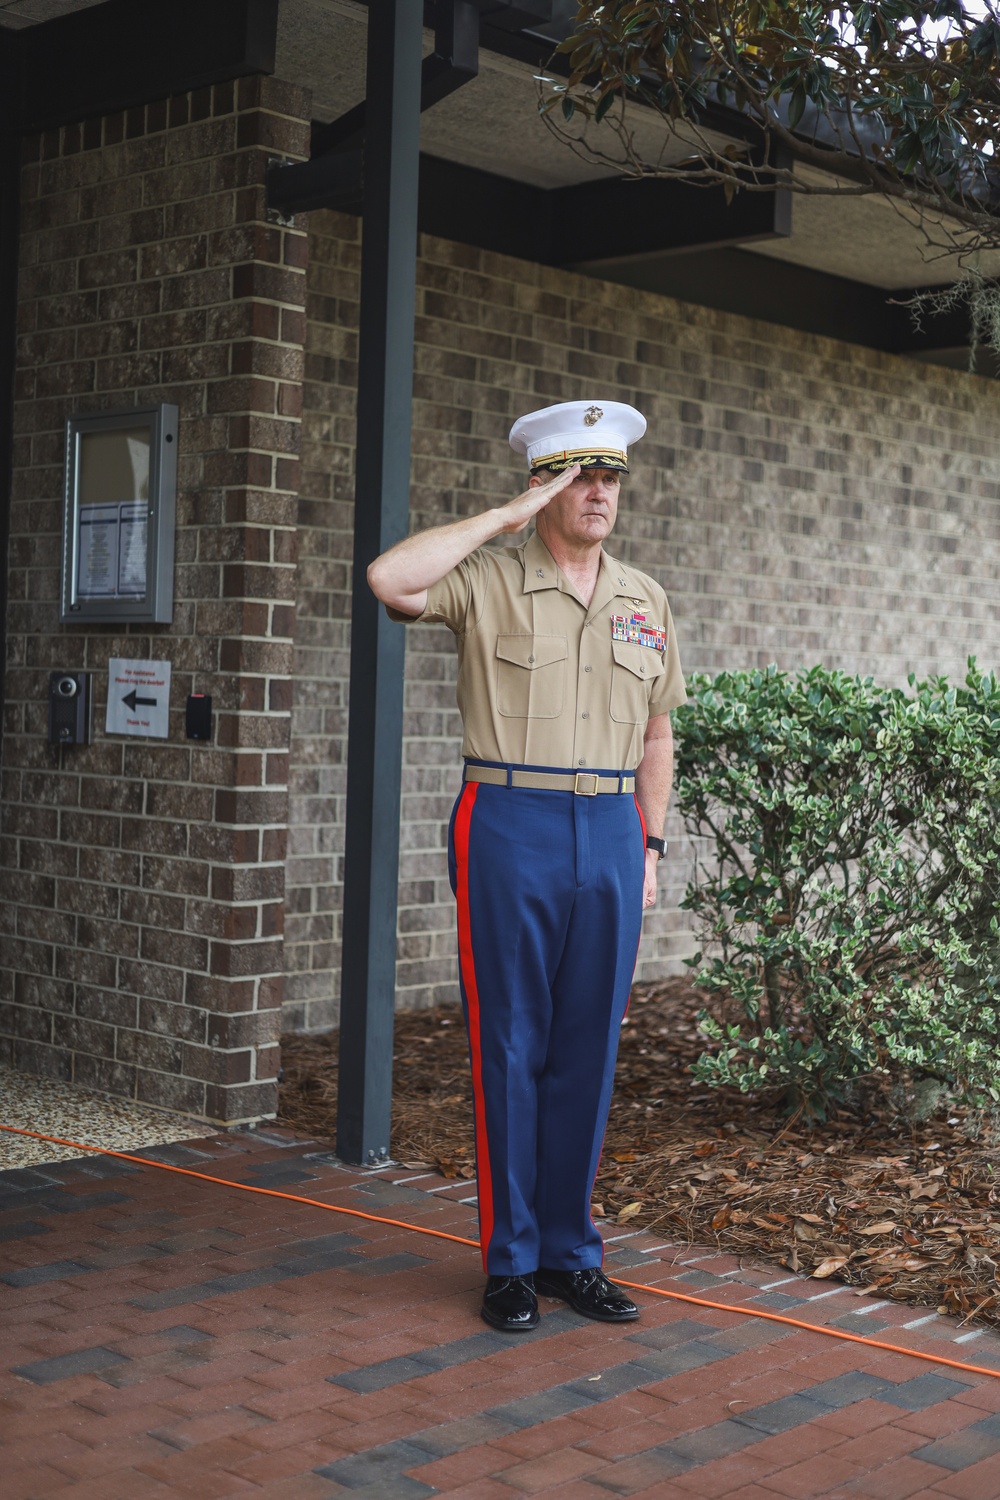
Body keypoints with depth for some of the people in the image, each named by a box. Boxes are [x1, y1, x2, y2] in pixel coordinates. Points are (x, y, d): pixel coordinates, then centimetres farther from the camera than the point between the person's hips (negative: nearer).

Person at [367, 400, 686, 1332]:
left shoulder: (644, 600, 13)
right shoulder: (489, 581, -2)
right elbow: (388, 579, -22)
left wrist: (650, 846, 12)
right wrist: (505, 517, -14)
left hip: (610, 837, 4)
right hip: (510, 831, -4)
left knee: (589, 1049, 8)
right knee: (510, 1047, 2)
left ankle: (569, 1250, 21)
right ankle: (511, 1260, 14)